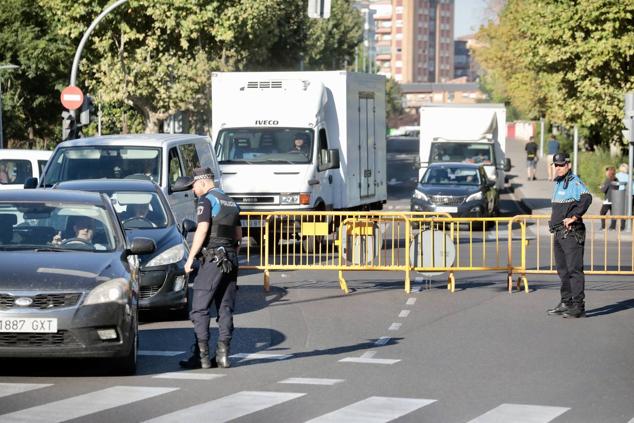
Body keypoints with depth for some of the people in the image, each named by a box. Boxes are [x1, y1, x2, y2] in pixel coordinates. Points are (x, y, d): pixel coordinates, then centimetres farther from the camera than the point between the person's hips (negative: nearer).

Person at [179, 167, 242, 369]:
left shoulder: (206, 200, -6)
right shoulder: (231, 203, 19)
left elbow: (202, 230, -15)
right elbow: (238, 235, 21)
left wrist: (190, 258, -12)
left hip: (212, 259, -8)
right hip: (231, 260, 8)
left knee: (199, 309, -4)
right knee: (225, 309, 7)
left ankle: (201, 356, -9)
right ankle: (223, 354, 3)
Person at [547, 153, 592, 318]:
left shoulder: (574, 182, -13)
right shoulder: (558, 183, 17)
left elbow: (587, 198, -30)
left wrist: (574, 217, -27)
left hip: (571, 233, -10)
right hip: (559, 233, 10)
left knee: (574, 269, -10)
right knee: (563, 269, 14)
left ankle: (579, 306, -10)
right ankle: (566, 303, 22)